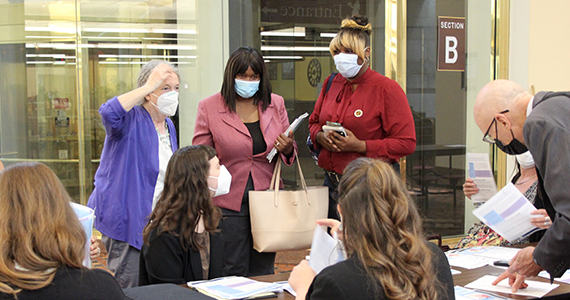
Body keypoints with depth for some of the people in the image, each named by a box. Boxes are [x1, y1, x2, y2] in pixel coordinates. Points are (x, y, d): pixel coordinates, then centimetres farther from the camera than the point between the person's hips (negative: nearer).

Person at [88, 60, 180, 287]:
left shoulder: (168, 126, 12)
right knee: (125, 288, -4)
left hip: (154, 221, 8)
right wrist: (149, 86, -33)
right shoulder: (131, 119, -13)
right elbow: (109, 113, -39)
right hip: (123, 217, -8)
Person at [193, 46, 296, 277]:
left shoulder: (275, 104, 6)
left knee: (263, 273, 11)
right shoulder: (209, 107, -2)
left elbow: (290, 152, 16)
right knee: (233, 274, 5)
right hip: (228, 201, -2)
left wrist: (287, 149, -9)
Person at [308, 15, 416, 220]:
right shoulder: (331, 84, 11)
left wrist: (360, 146, -18)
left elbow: (406, 143, -11)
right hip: (332, 183, 6)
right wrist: (320, 136, -3)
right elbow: (314, 122, 22)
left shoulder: (387, 89, -7)